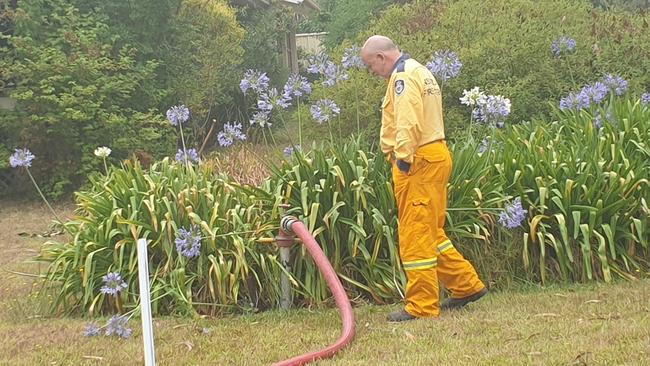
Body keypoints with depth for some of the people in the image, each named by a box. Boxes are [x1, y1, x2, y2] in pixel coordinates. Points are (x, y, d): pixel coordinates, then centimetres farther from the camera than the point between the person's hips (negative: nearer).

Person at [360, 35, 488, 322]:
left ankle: (422, 306, -1)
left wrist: (402, 158, -23)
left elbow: (407, 123, -24)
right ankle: (467, 285, 22)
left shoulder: (403, 76, -11)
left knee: (415, 234, -6)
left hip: (418, 161, -11)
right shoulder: (420, 71, 22)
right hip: (436, 156, 11)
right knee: (430, 233, 17)